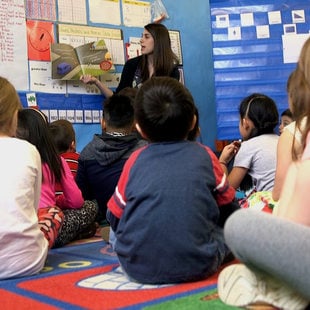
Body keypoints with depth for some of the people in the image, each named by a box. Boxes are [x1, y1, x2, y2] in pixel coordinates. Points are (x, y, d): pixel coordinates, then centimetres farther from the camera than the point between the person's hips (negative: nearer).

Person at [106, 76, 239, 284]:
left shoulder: (135, 160, 3)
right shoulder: (205, 156, 2)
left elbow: (114, 219, 9)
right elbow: (229, 211, 12)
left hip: (137, 267, 1)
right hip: (198, 267, 0)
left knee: (114, 233, 28)